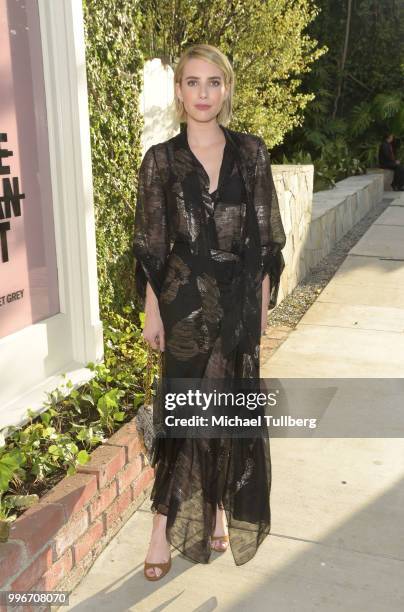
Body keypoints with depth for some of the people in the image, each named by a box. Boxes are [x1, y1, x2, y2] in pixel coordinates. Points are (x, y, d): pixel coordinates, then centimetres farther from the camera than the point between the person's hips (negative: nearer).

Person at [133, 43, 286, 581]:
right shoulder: (161, 160, -1)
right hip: (186, 299, -1)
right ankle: (165, 526, 16)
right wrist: (152, 311, -2)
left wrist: (263, 302, 1)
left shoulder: (251, 152, 3)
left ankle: (220, 508, 30)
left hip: (240, 299, 2)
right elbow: (151, 244, 0)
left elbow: (266, 237, 4)